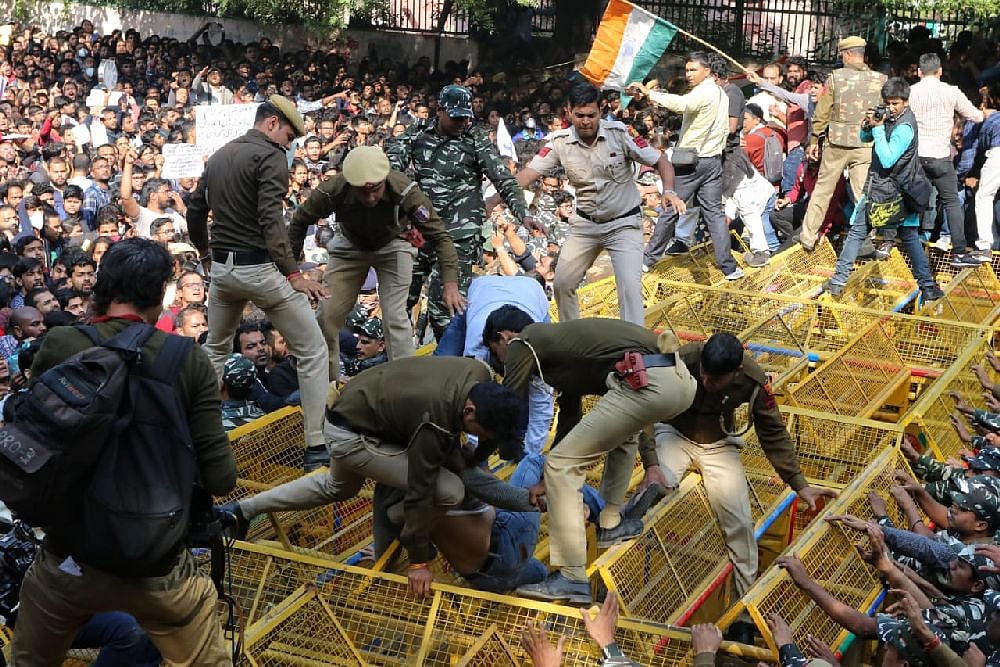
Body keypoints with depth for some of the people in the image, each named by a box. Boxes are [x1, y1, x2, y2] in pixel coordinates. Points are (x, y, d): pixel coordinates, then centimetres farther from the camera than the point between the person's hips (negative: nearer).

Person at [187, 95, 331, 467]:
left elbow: (194, 212, 19)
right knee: (313, 352, -1)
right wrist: (293, 275, -23)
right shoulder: (270, 157, -11)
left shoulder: (218, 156, 14)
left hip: (222, 269, 8)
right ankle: (318, 445, -5)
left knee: (215, 351, 26)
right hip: (260, 268, -8)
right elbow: (270, 220, -21)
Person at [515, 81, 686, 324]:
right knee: (562, 284, 8)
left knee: (630, 286, -17)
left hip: (624, 223, -3)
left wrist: (669, 191, -30)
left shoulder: (620, 133, -16)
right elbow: (527, 175, -14)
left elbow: (660, 161, -10)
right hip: (585, 223, 4)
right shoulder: (560, 142, -9)